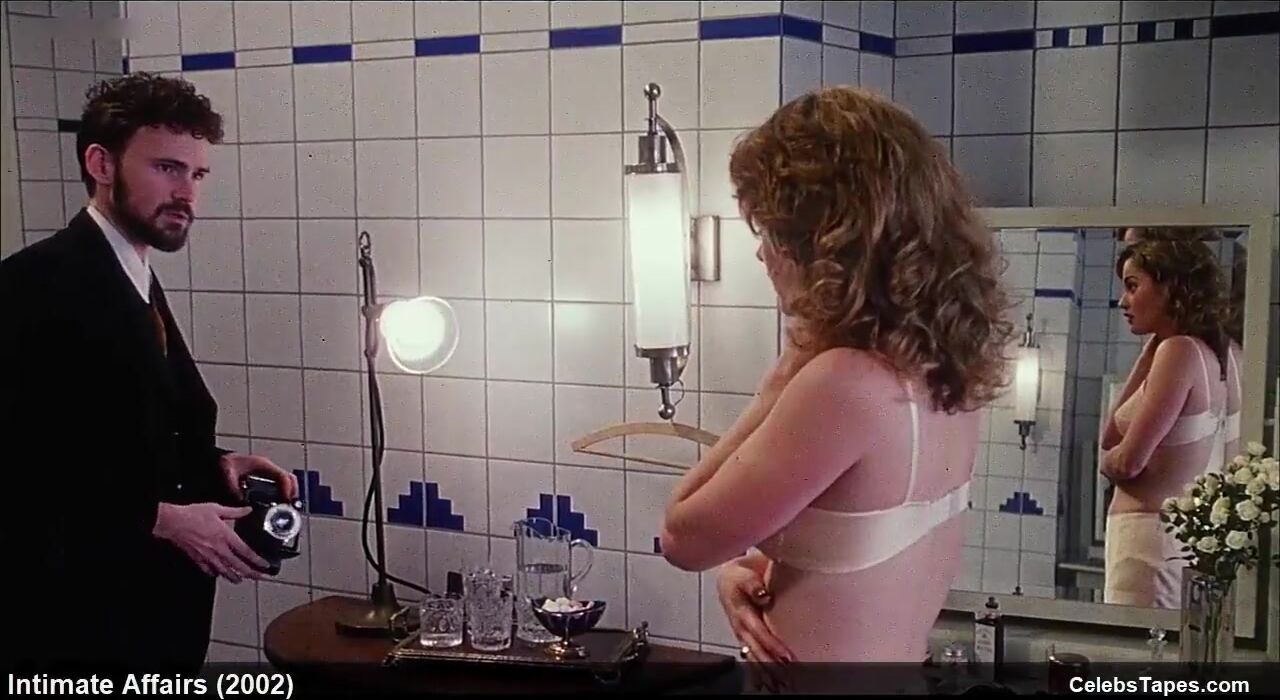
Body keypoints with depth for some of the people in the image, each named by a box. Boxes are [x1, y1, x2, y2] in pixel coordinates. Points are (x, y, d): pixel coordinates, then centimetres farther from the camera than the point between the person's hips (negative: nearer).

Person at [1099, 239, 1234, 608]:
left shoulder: (1179, 350, -14)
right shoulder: (1209, 352, 12)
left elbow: (1126, 462, -16)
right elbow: (1112, 437, 14)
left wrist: (1107, 459, 6)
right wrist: (1148, 354, 14)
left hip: (1149, 531, -9)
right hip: (1182, 530, 9)